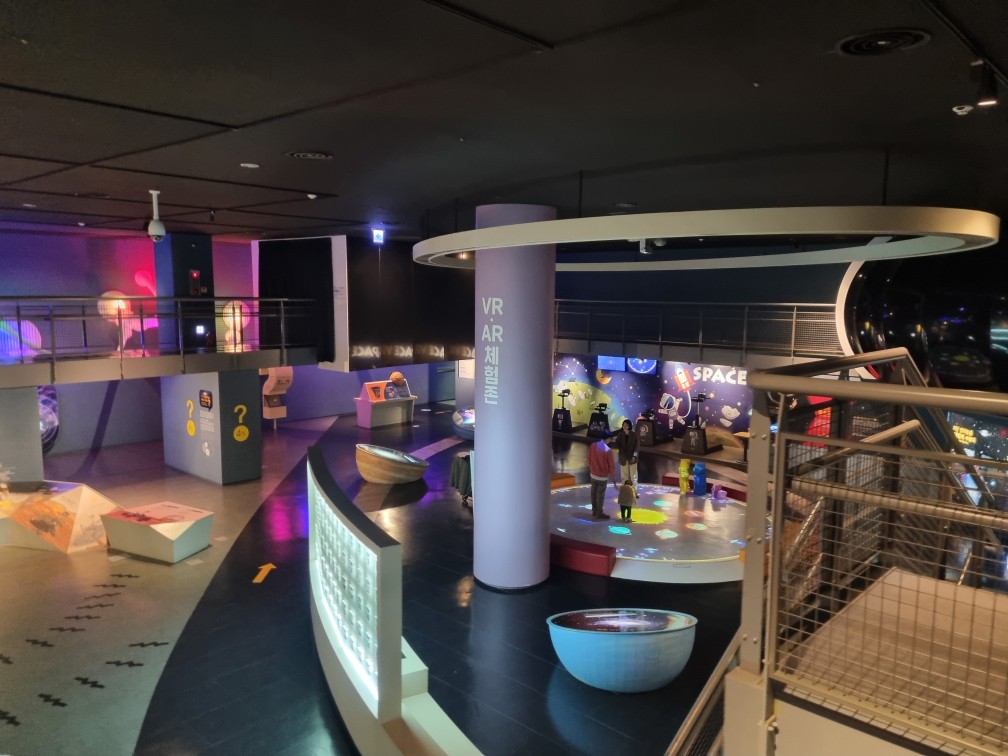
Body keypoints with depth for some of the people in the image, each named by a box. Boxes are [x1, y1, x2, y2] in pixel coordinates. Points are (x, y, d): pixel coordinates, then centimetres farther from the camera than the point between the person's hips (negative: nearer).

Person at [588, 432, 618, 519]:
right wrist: (614, 481, -12)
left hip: (593, 475, 6)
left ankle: (594, 511, 30)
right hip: (602, 477, -6)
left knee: (594, 493, 17)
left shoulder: (592, 446, -4)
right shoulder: (608, 450, -22)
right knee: (600, 495, 7)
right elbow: (612, 466, -17)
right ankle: (599, 514, 18)